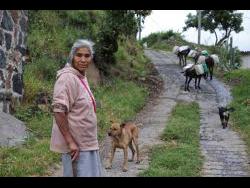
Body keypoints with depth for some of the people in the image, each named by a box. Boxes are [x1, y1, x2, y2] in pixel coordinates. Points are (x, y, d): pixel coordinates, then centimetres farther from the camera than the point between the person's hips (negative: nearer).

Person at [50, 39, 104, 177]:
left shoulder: (81, 77, 11)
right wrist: (70, 142, -24)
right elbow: (58, 111, -24)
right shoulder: (68, 78, -17)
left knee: (93, 173, 17)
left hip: (86, 143, 9)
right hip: (75, 145, -9)